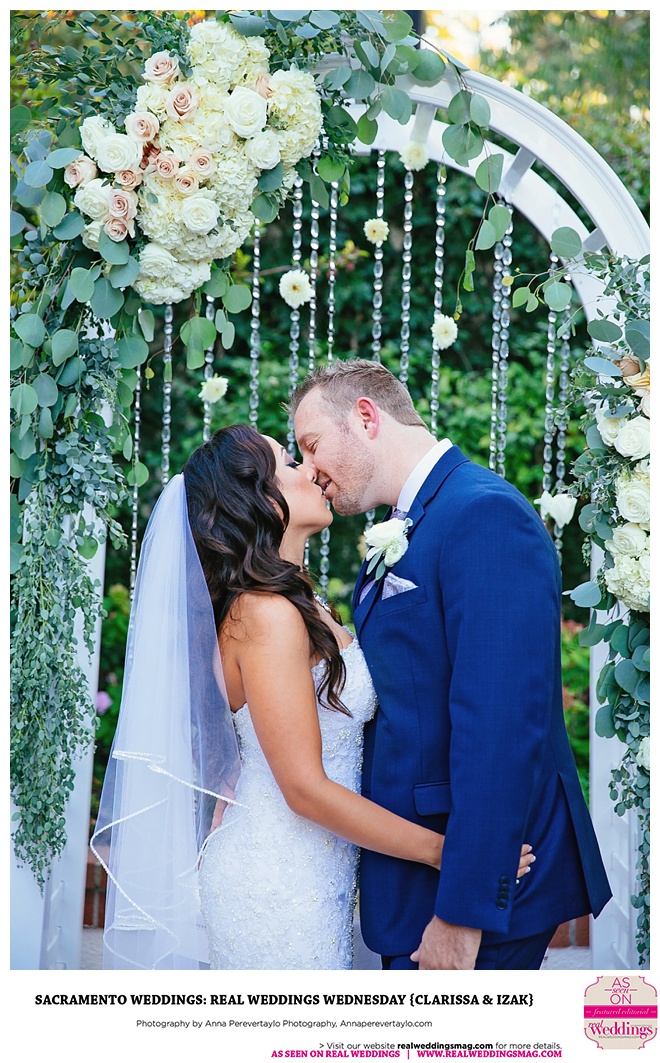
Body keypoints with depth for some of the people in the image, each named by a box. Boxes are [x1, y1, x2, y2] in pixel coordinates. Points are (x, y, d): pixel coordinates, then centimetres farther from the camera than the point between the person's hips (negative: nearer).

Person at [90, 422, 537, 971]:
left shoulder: (299, 605, 9)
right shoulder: (266, 615, -19)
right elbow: (306, 789, -21)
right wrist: (443, 851, -18)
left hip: (313, 878, 9)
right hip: (280, 884, -9)